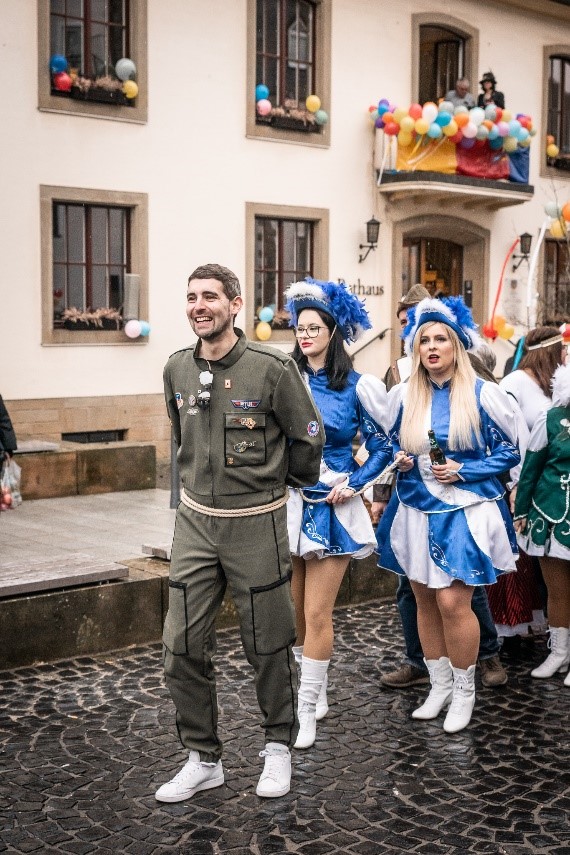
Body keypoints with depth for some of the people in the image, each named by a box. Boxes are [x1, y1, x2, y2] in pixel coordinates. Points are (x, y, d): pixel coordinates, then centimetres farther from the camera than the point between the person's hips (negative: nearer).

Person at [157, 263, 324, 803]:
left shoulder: (272, 368, -13)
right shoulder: (177, 370, 3)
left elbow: (308, 439, -1)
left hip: (257, 523, -4)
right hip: (194, 520, 4)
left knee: (267, 646, 8)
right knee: (182, 646, 3)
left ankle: (278, 747, 29)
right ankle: (203, 758, 20)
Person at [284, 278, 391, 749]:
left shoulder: (356, 386, -3)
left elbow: (382, 445, 3)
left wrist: (354, 484, -7)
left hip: (332, 507, -3)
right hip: (289, 503, 3)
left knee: (317, 613, -3)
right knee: (295, 610, 10)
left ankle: (307, 711, 6)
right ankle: (316, 693, 29)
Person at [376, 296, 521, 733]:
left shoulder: (483, 394, -6)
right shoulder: (403, 396, 5)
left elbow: (509, 452, -2)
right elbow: (389, 445, 18)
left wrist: (462, 471, -14)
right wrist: (399, 461, -4)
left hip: (465, 513, -4)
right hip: (416, 512, 5)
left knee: (452, 602, -10)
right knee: (425, 601, 10)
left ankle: (464, 692, 10)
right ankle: (440, 685, 27)